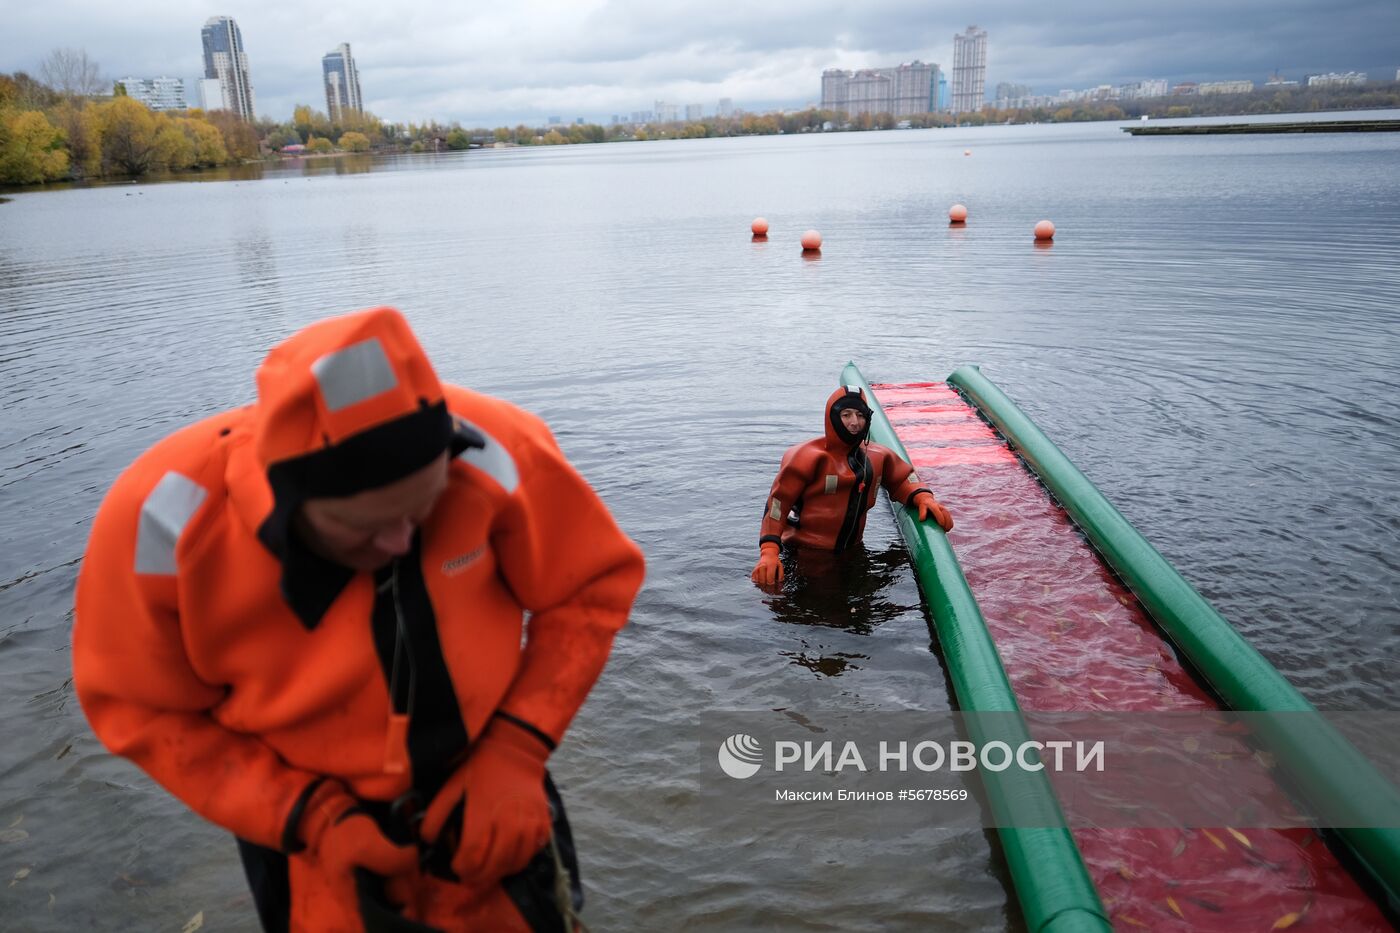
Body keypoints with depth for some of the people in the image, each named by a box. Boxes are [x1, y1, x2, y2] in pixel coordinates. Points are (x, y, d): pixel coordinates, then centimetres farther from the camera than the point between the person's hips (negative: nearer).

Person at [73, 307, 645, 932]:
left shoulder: (493, 454, -28)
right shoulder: (164, 519, -26)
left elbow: (593, 585, -13)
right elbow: (144, 713, -12)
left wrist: (515, 754, -21)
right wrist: (311, 819, -21)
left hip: (482, 794, 1)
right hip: (299, 827, 0)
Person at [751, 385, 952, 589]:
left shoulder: (876, 457, 7)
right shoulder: (809, 456, -12)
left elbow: (901, 479, 22)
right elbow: (777, 502, -12)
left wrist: (924, 499, -1)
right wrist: (769, 553, -21)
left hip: (852, 548, 6)